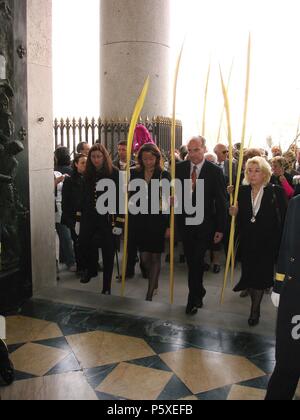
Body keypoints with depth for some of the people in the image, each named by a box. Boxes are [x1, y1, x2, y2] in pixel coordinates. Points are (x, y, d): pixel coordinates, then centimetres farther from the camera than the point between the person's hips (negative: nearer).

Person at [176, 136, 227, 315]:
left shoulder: (215, 171, -9)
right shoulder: (180, 168, 0)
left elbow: (221, 201, -7)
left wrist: (220, 228, -8)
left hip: (204, 225, -3)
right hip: (185, 222, 4)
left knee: (197, 261, -2)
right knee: (191, 261, 14)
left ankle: (194, 299, 13)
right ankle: (199, 292, 35)